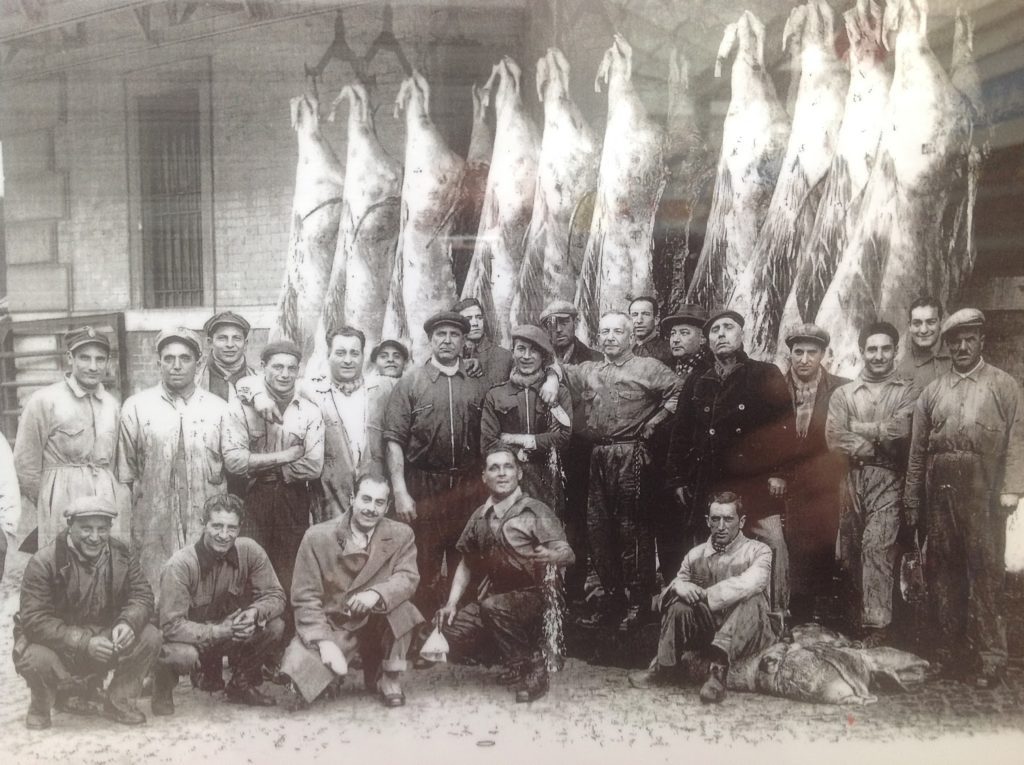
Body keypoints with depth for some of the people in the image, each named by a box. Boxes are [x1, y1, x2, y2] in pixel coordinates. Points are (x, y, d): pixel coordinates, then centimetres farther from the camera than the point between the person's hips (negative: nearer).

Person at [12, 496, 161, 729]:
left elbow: (142, 596, -5)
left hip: (106, 641, 3)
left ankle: (119, 702, 5)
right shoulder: (44, 562, -18)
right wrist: (84, 643, -34)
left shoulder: (121, 555, -5)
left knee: (150, 637, -19)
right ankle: (41, 707, 2)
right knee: (37, 659, -35)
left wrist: (128, 623, -30)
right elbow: (35, 620, -24)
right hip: (59, 646, -3)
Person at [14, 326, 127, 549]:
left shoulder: (112, 404, 11)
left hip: (110, 500, 4)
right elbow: (25, 467, -1)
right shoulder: (43, 401, -3)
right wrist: (49, 506, 4)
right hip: (62, 501, -4)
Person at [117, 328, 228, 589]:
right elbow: (125, 474, 6)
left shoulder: (218, 408, 8)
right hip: (154, 532, -1)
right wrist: (125, 533, 3)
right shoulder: (136, 407, 5)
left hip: (207, 530, 1)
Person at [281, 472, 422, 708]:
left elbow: (408, 577, -14)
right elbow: (305, 596, -9)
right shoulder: (317, 536, -9)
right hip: (330, 624, -1)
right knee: (297, 666, -26)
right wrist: (325, 642, -21)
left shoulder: (401, 534, -4)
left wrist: (376, 594, -36)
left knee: (400, 605, -31)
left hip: (377, 621, 1)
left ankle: (390, 678, -7)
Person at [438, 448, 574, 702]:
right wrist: (452, 603, 4)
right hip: (489, 600, 5)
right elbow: (466, 564, 15)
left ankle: (532, 669, -16)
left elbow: (567, 553, -15)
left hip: (530, 596, -5)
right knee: (446, 634, -15)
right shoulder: (480, 516, 8)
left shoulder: (535, 511, -7)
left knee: (492, 607, -35)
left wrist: (550, 556, -38)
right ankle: (497, 653, 12)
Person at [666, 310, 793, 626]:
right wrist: (678, 479, 11)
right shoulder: (696, 383, 13)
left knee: (771, 548, -12)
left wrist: (779, 472, -9)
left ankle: (776, 619, 0)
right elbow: (680, 434, 16)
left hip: (756, 482, -3)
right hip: (708, 487, 3)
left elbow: (784, 425, -1)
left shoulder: (766, 375, 3)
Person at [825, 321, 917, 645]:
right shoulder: (843, 394, 15)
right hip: (852, 478, 3)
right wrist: (880, 439, -6)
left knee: (877, 545, -16)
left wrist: (858, 429, -1)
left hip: (887, 478, -3)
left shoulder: (908, 391, 8)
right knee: (851, 548, 6)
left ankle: (876, 622, -15)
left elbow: (900, 429, -10)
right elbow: (834, 438, 0)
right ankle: (857, 614, 19)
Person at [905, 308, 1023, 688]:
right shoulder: (933, 391, 14)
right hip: (939, 493, 3)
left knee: (986, 574, -3)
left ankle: (991, 657, 5)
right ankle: (950, 651, 19)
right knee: (941, 572, 8)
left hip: (983, 492, -3)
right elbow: (917, 451, 12)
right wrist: (912, 501, 8)